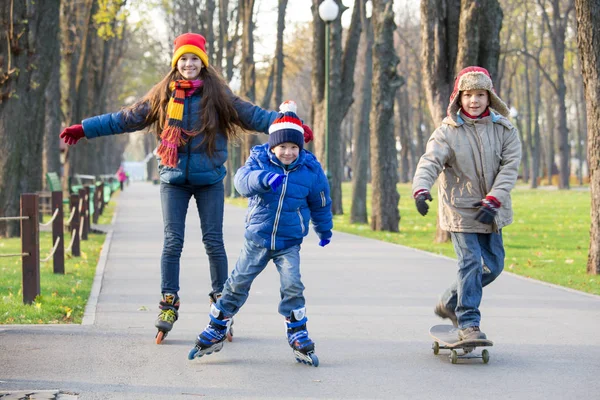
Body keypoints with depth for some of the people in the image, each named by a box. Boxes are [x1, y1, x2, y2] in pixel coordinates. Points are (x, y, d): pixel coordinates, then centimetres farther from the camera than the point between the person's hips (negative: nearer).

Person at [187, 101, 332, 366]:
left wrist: (324, 230, 26)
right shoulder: (259, 161, -9)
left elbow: (320, 204, 12)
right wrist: (265, 178, -51)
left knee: (292, 286, -13)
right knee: (237, 284, 3)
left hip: (290, 242, 0)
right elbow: (243, 180, -31)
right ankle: (216, 331, 17)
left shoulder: (310, 170, -5)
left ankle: (298, 337, 1)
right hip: (257, 239, 0)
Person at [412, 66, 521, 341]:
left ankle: (450, 303, 32)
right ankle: (468, 323, -1)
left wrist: (494, 200, -21)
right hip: (460, 209, -5)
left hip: (492, 210, 5)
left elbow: (510, 167, -8)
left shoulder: (504, 129, -1)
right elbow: (430, 162, -22)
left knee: (494, 265, 13)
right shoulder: (447, 132, -10)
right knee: (471, 263, -11)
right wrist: (421, 189, -42)